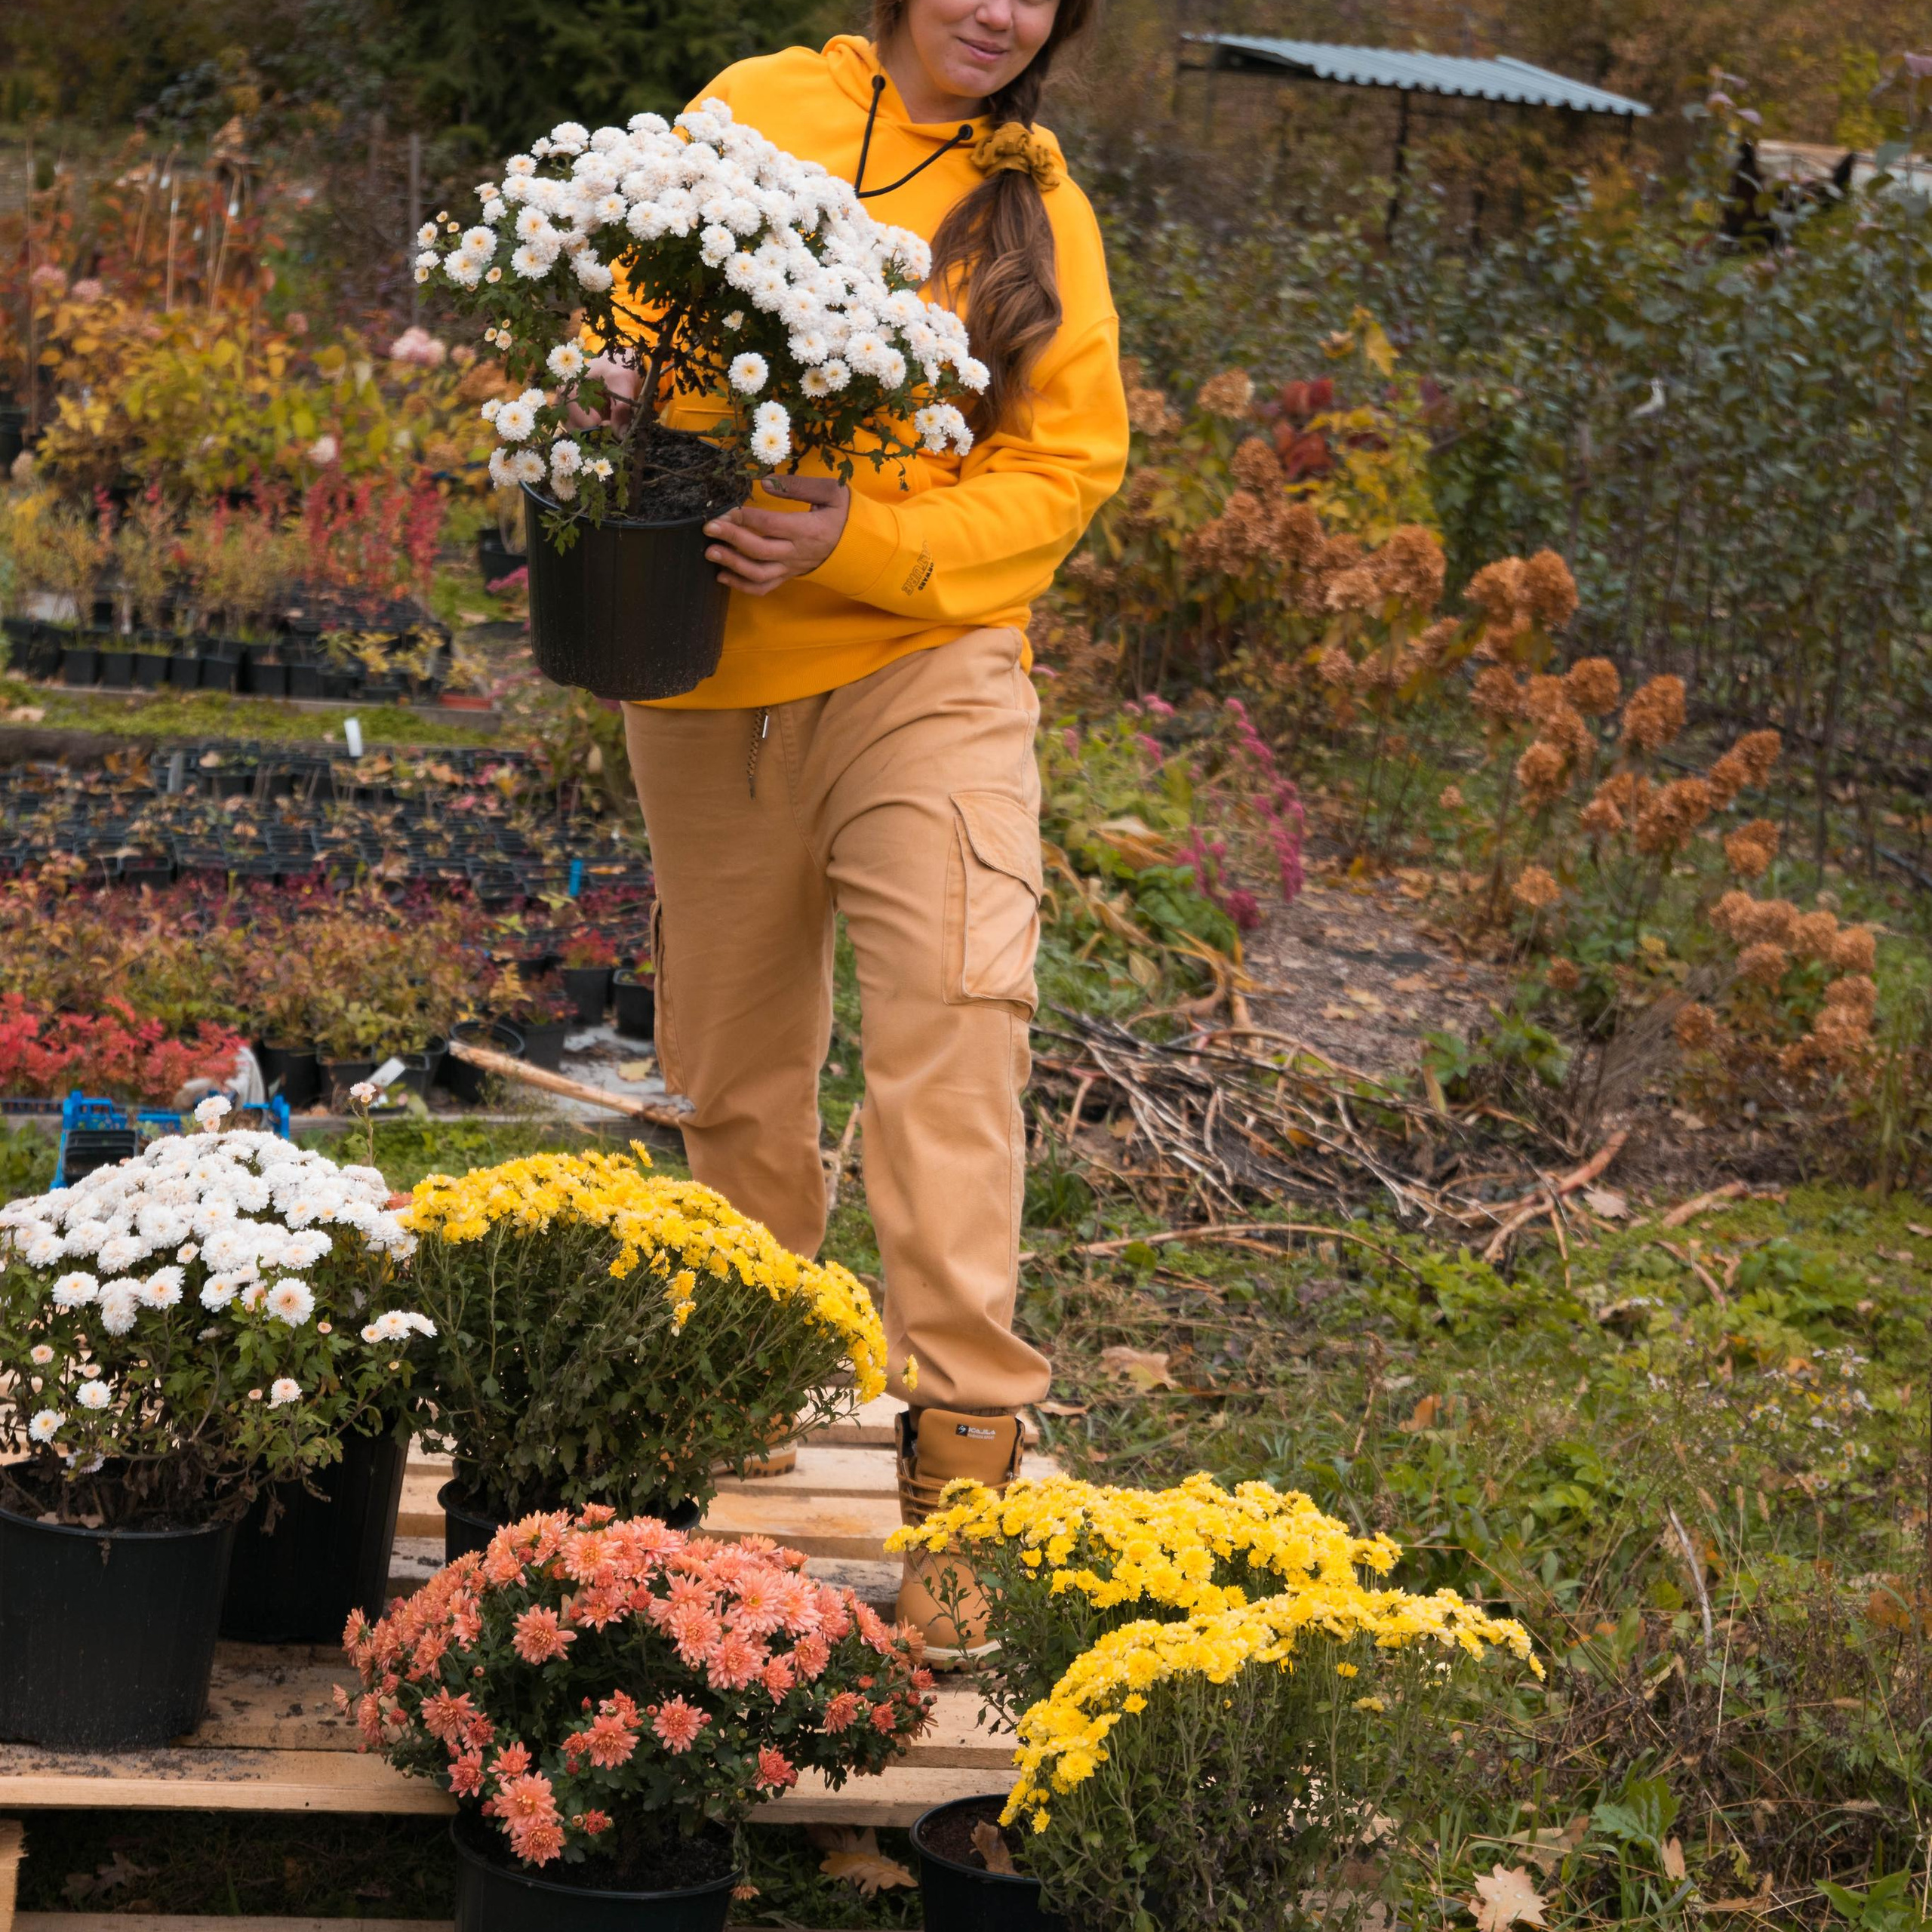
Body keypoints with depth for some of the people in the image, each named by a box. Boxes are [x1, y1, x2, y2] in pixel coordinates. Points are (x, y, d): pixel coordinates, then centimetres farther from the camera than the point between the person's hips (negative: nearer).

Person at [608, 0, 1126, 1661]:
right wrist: (620, 410, -11)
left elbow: (1071, 461, -1)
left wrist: (862, 544, -16)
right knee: (735, 1071, 13)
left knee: (951, 1025, -18)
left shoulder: (1039, 207, 4)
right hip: (712, 683, 2)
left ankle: (961, 1456, -17)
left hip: (927, 668, -2)